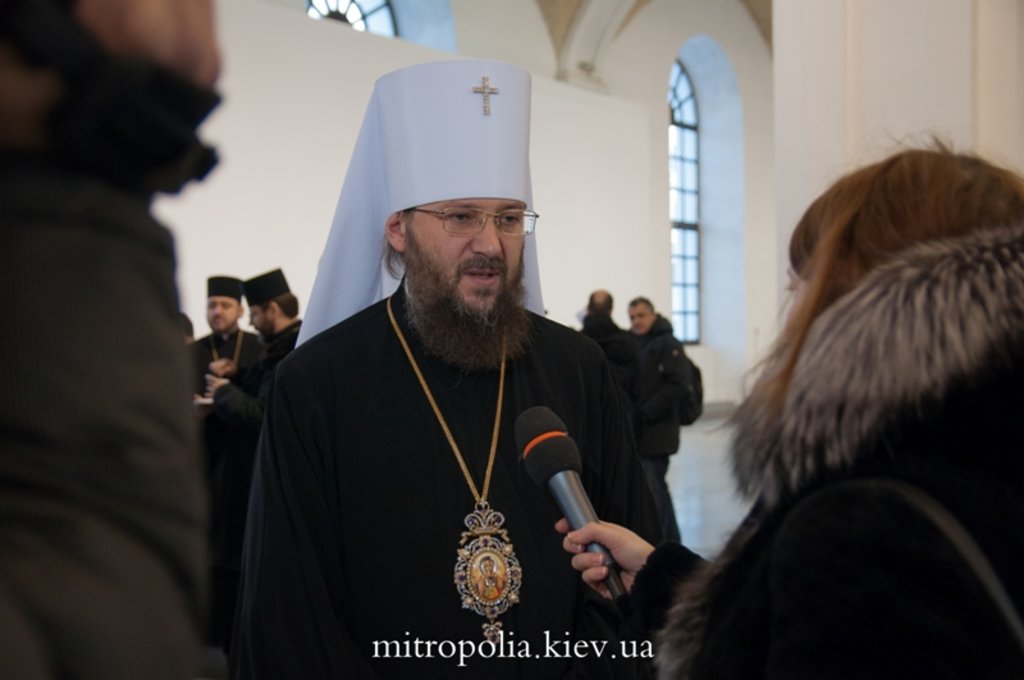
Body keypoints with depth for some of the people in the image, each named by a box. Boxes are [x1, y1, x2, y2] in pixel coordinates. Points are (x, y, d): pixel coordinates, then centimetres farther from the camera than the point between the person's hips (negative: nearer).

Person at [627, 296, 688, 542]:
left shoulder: (667, 344, -6)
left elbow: (677, 384, -16)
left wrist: (647, 413, -17)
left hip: (656, 432, -7)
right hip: (635, 431, 7)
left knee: (653, 490, -10)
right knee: (658, 488, 17)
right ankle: (671, 542, 30)